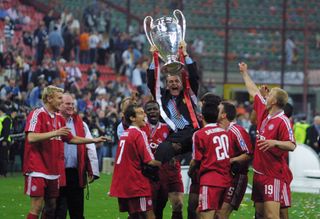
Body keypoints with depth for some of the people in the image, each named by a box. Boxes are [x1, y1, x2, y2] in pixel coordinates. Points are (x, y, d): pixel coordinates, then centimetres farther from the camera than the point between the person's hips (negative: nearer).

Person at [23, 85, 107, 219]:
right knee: (36, 207, -10)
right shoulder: (37, 114, -9)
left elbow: (71, 139, 26)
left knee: (51, 207, 7)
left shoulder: (59, 119, 15)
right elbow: (31, 138, -22)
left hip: (53, 171, 8)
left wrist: (94, 140, 22)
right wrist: (55, 133, -27)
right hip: (37, 170, -8)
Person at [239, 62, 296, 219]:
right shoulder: (263, 112, 9)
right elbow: (254, 91, 23)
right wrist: (244, 73, 34)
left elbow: (292, 146, -19)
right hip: (259, 171, 8)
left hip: (273, 175, -8)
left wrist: (275, 142, -34)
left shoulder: (283, 121, -14)